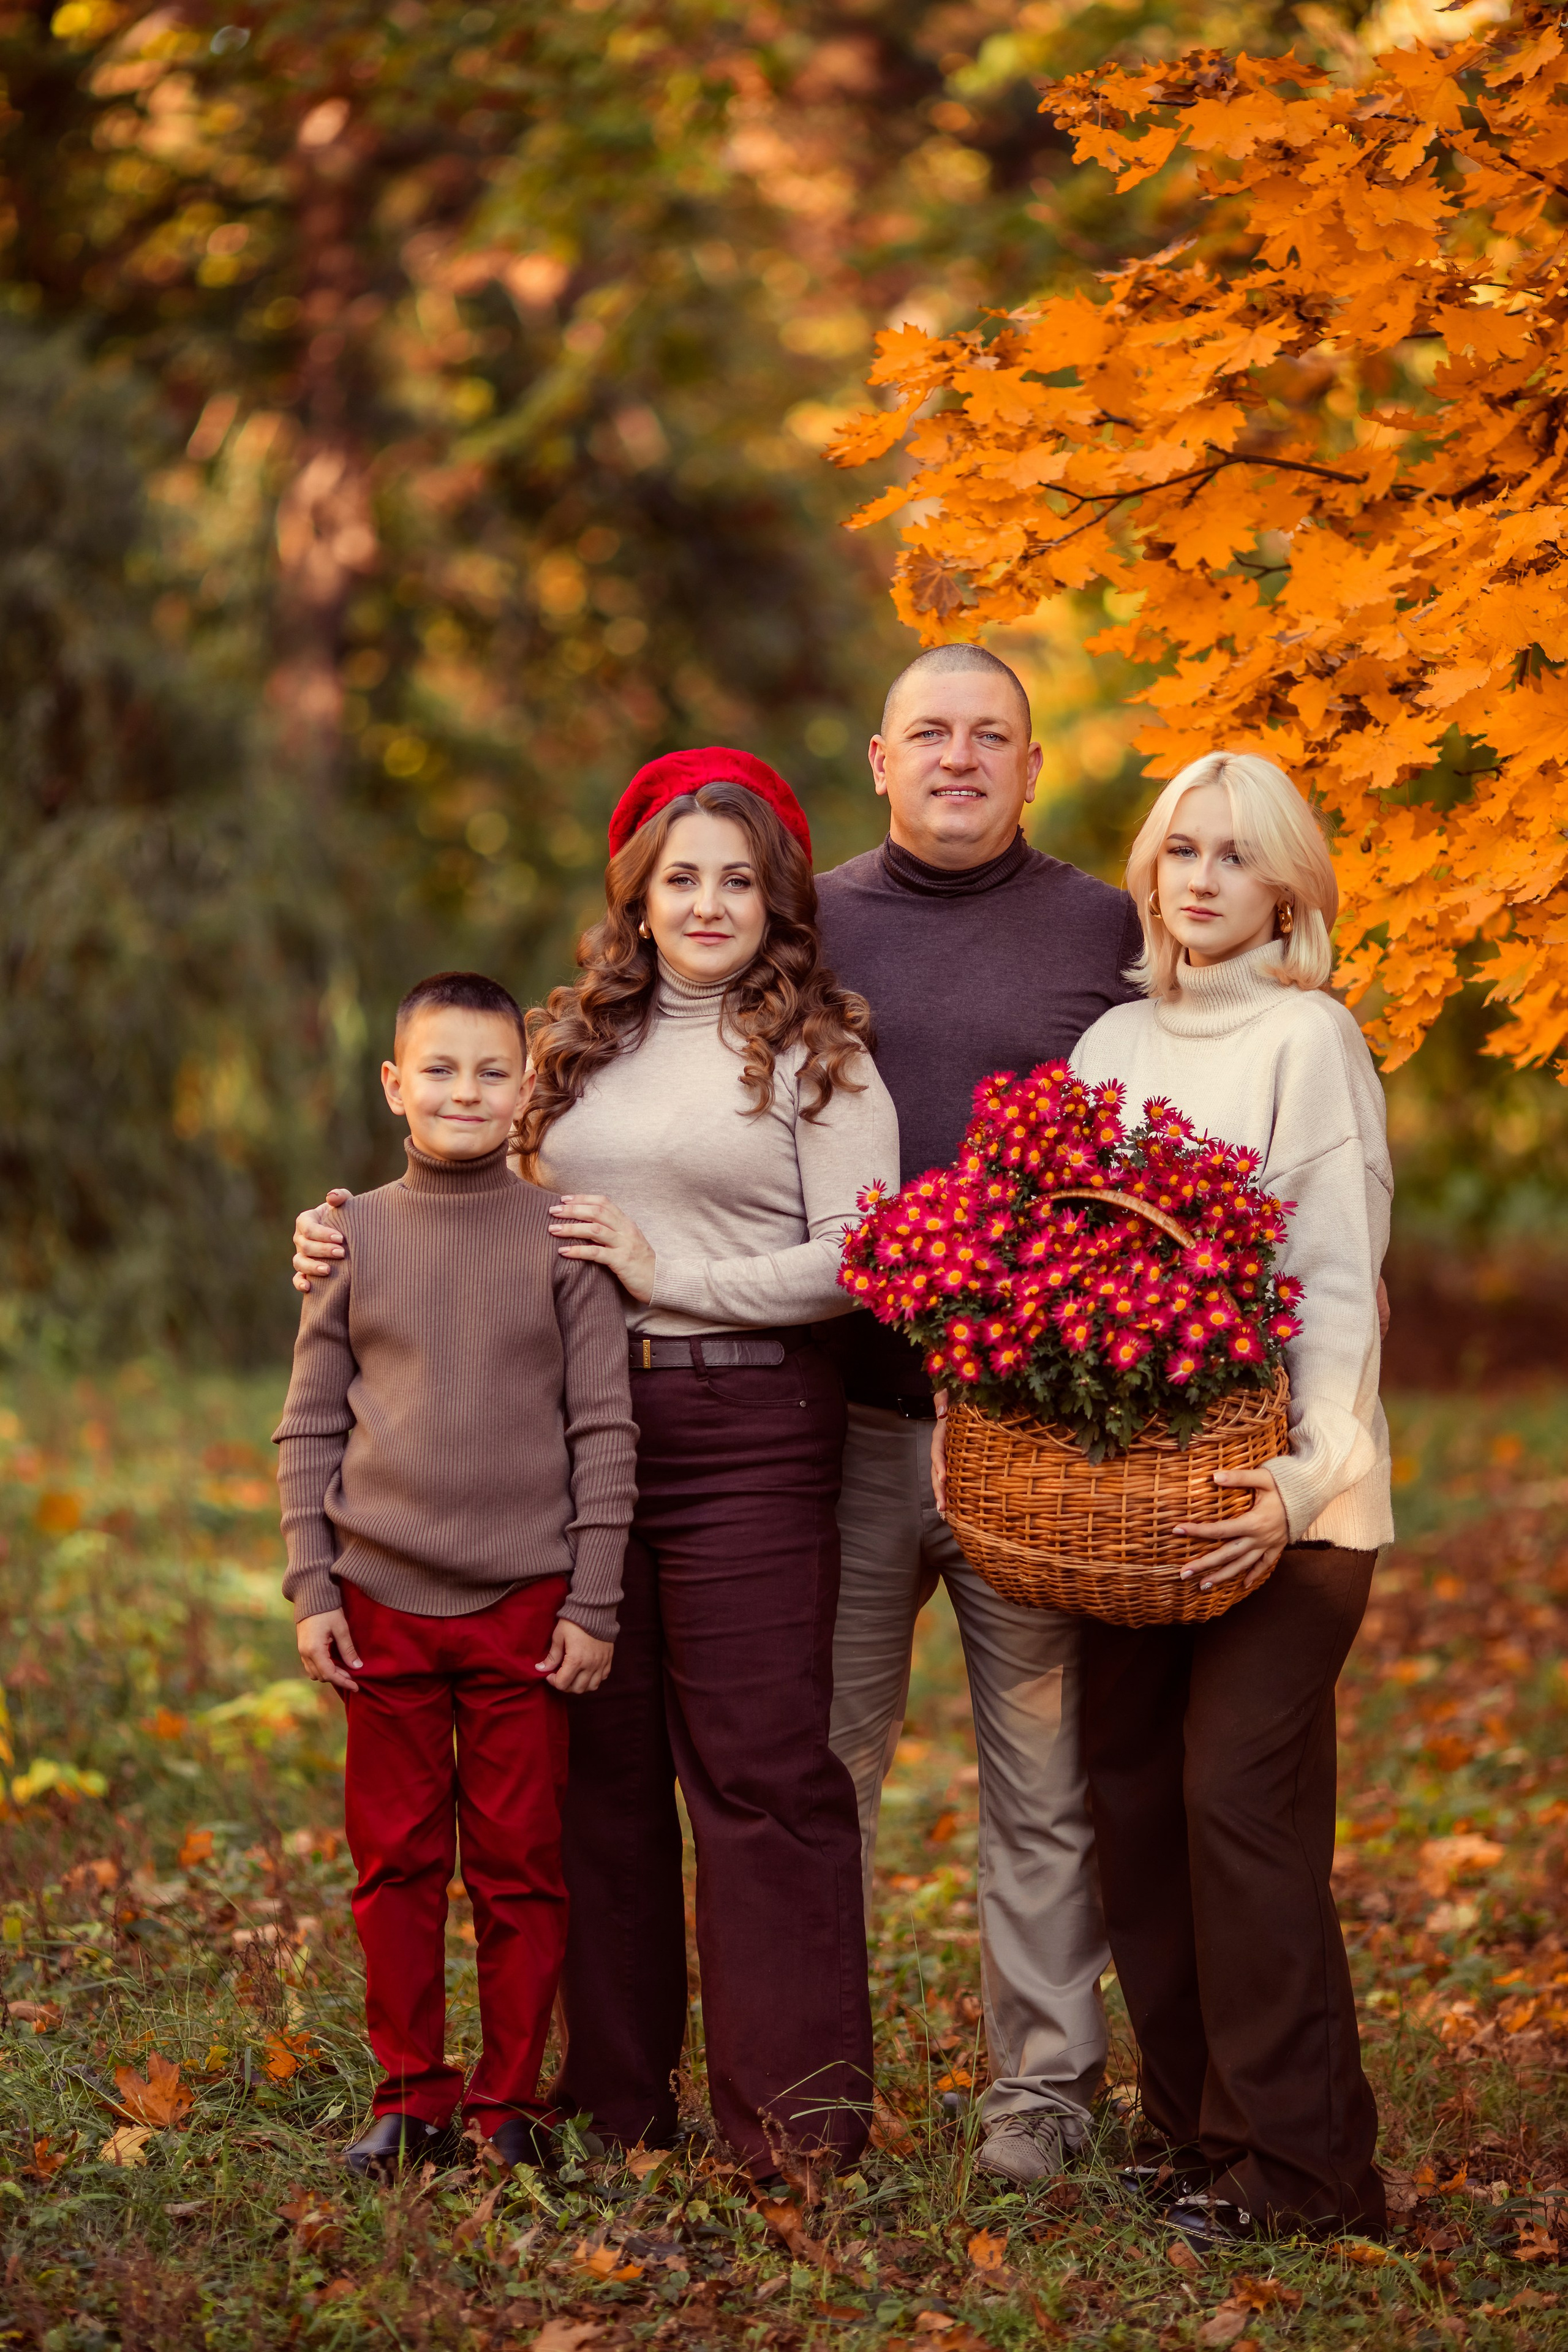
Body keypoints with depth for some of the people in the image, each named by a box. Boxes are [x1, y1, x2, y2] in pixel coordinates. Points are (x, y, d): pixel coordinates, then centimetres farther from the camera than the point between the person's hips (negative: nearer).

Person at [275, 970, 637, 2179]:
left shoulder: (563, 1239, 0)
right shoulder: (357, 1236, 4)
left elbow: (605, 1430, 1)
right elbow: (310, 1429, 8)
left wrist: (594, 1604, -3)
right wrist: (313, 1590, 1)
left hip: (526, 1604, -1)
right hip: (383, 1603, 1)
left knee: (521, 1862, 3)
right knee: (397, 1860, 7)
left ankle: (511, 2099, 14)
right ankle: (412, 2094, 18)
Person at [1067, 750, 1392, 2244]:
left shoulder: (1308, 1040, -3)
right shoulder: (1113, 1045, 15)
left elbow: (1338, 1284, -9)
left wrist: (1304, 1479, -20)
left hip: (1279, 1486, -6)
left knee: (1240, 1797, -11)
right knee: (1130, 1796, 4)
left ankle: (1300, 2166, -5)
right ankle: (1196, 2134, 14)